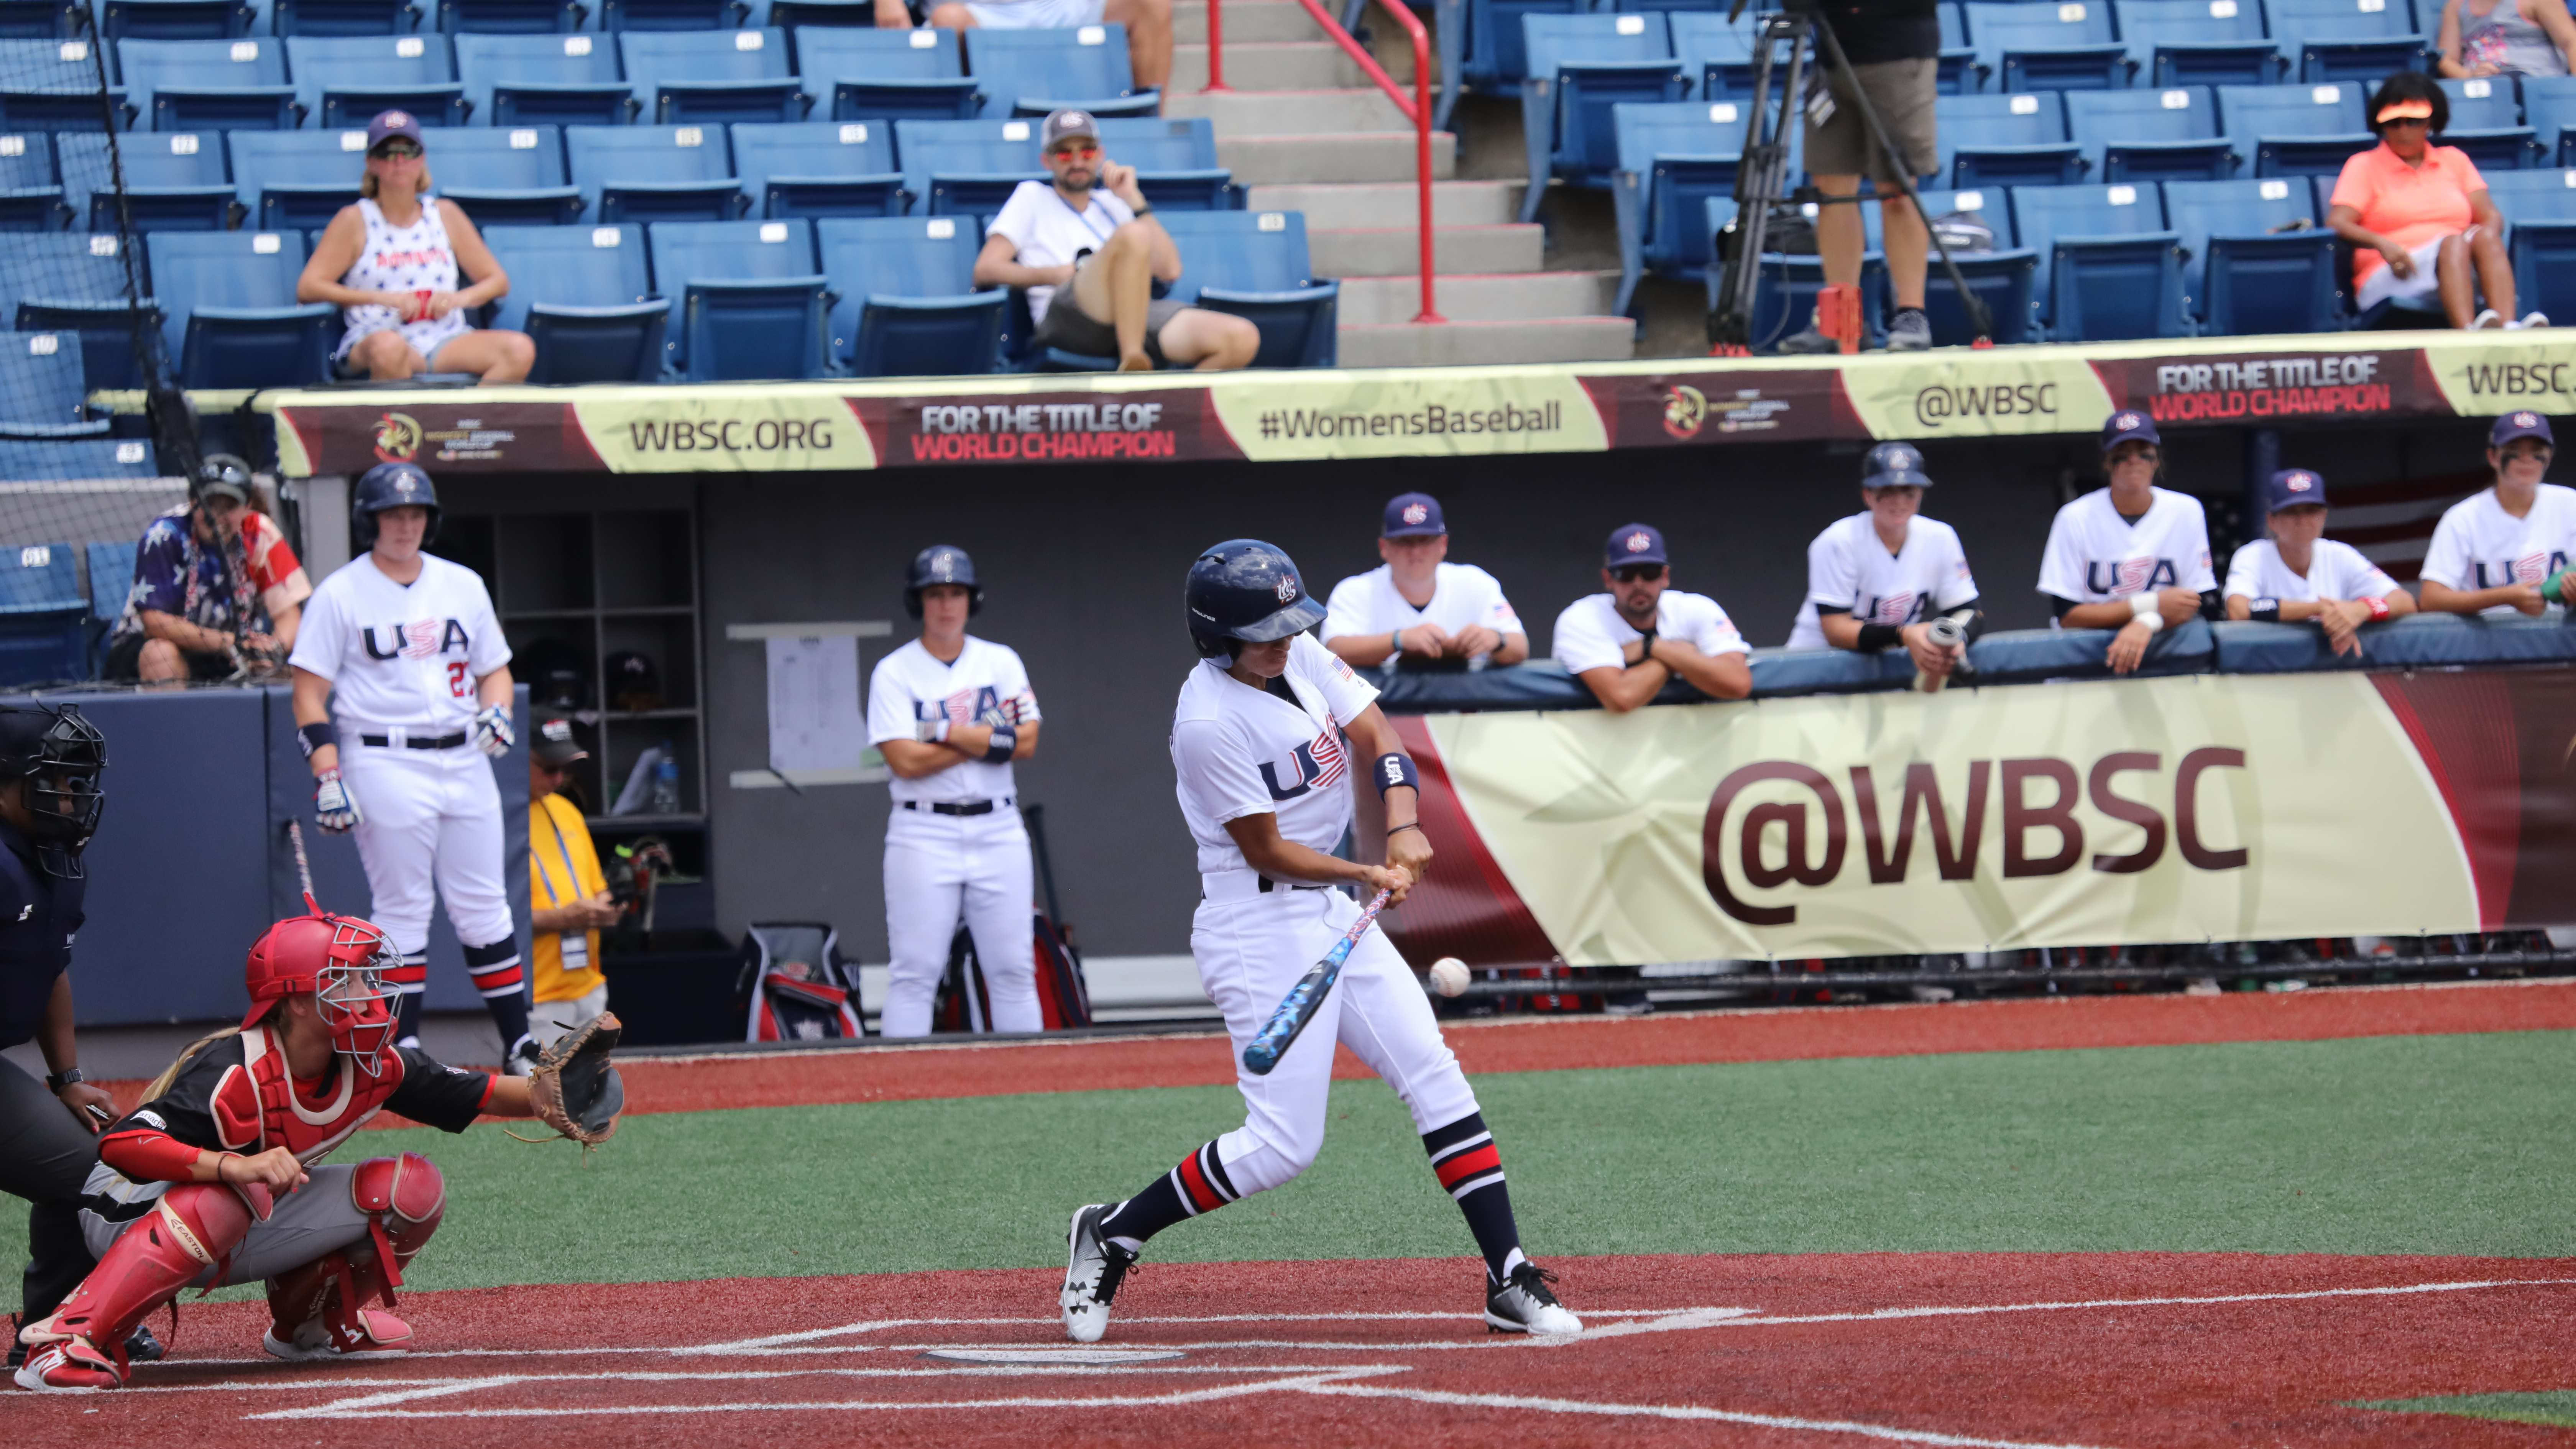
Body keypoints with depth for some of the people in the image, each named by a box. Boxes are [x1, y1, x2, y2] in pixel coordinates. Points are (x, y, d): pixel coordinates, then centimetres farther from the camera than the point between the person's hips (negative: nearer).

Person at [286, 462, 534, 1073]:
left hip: (465, 762, 4)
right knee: (401, 910, -3)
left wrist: (497, 712, -1)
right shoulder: (340, 595, -1)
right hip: (385, 765, -4)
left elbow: (495, 667, 21)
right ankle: (404, 1050, 2)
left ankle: (520, 1045, 8)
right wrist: (327, 777, -13)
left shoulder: (463, 586, 13)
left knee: (484, 907, 4)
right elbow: (310, 692, -3)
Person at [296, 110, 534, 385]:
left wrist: (459, 298, -4)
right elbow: (308, 288, -2)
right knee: (388, 347, -42)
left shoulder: (445, 215, 18)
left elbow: (498, 281, 20)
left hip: (446, 341, 4)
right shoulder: (355, 220, 8)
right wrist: (384, 298, -11)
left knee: (520, 349, -25)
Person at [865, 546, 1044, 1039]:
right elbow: (905, 761, -12)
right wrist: (989, 739, -9)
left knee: (1014, 971, 3)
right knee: (913, 974, -6)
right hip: (924, 833, -3)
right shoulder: (894, 673, -1)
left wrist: (947, 732, -10)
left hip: (998, 829, 3)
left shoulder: (1002, 663, 9)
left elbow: (1026, 742, -3)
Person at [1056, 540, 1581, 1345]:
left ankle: (1510, 1284, 2)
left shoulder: (1303, 659, 3)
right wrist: (1369, 876, -23)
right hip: (1260, 925, -8)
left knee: (1436, 1079, 1)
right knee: (1284, 1143, -11)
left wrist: (1403, 830, -14)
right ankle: (1112, 1234, 7)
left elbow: (1376, 740, 3)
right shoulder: (1209, 723, -21)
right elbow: (1267, 851, -17)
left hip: (1332, 914, 8)